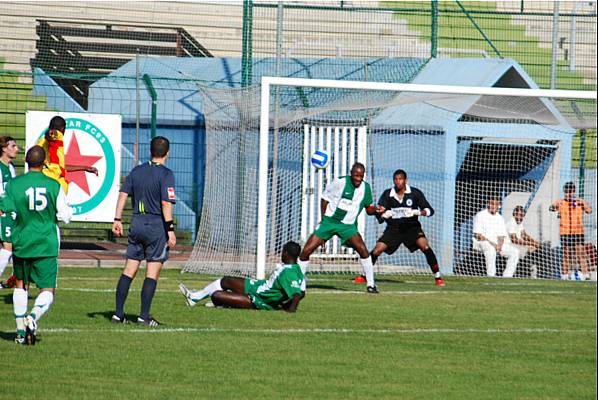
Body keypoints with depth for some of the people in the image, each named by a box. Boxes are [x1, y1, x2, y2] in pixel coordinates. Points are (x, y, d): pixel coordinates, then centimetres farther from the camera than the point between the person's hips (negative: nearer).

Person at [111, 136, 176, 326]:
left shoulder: (137, 171, 9)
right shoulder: (165, 174, -9)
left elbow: (123, 194, 5)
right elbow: (166, 203, -15)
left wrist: (117, 220, 8)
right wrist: (170, 230, -14)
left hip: (137, 223, 6)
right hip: (156, 225, -5)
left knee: (129, 270, 9)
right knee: (153, 272, -1)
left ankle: (118, 313, 6)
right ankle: (144, 315, -5)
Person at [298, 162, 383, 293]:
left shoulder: (365, 188, -1)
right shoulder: (340, 182, -10)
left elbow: (368, 208, 10)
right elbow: (325, 198, 3)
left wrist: (375, 209, -13)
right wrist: (324, 218, -2)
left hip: (348, 225, 1)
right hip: (329, 221, -1)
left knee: (362, 249, -21)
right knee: (306, 250, -8)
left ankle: (371, 284, -10)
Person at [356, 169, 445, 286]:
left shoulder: (415, 193, -10)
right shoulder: (387, 194, -6)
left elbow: (429, 210, -12)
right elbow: (379, 215, -5)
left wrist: (416, 212, -32)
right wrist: (383, 214, -30)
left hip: (412, 227, -2)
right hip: (393, 228, 2)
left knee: (425, 246, -25)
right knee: (377, 250, -10)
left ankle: (437, 276, -16)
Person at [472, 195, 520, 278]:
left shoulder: (500, 218, 12)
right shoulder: (480, 215, -5)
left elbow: (501, 236, 8)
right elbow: (478, 235, -14)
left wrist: (500, 245, -16)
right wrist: (492, 244, -23)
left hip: (497, 244, 6)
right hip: (481, 242, -6)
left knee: (515, 252, -11)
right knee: (490, 249, -39)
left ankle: (507, 276, -14)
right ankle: (491, 276, -39)